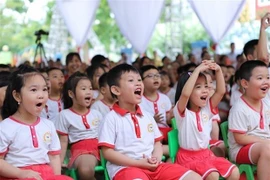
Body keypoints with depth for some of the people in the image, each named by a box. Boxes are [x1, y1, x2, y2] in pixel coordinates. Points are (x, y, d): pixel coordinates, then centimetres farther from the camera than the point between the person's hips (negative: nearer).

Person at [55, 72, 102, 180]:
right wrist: (59, 163, -2)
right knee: (86, 170, -38)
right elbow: (63, 142, 4)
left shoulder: (96, 113, 16)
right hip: (81, 149, -4)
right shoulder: (65, 115, 3)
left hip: (100, 146, 4)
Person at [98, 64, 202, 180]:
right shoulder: (112, 118, -2)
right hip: (125, 167, -7)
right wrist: (139, 163, -13)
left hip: (152, 166, 7)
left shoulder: (147, 116, 18)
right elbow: (107, 152, -7)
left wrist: (157, 158, -2)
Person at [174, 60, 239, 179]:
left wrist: (218, 70, -15)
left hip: (206, 154, 7)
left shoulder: (207, 109, 5)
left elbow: (221, 91, -3)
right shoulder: (182, 112, -12)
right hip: (188, 156, -6)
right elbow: (184, 94, -33)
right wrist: (198, 70, -31)